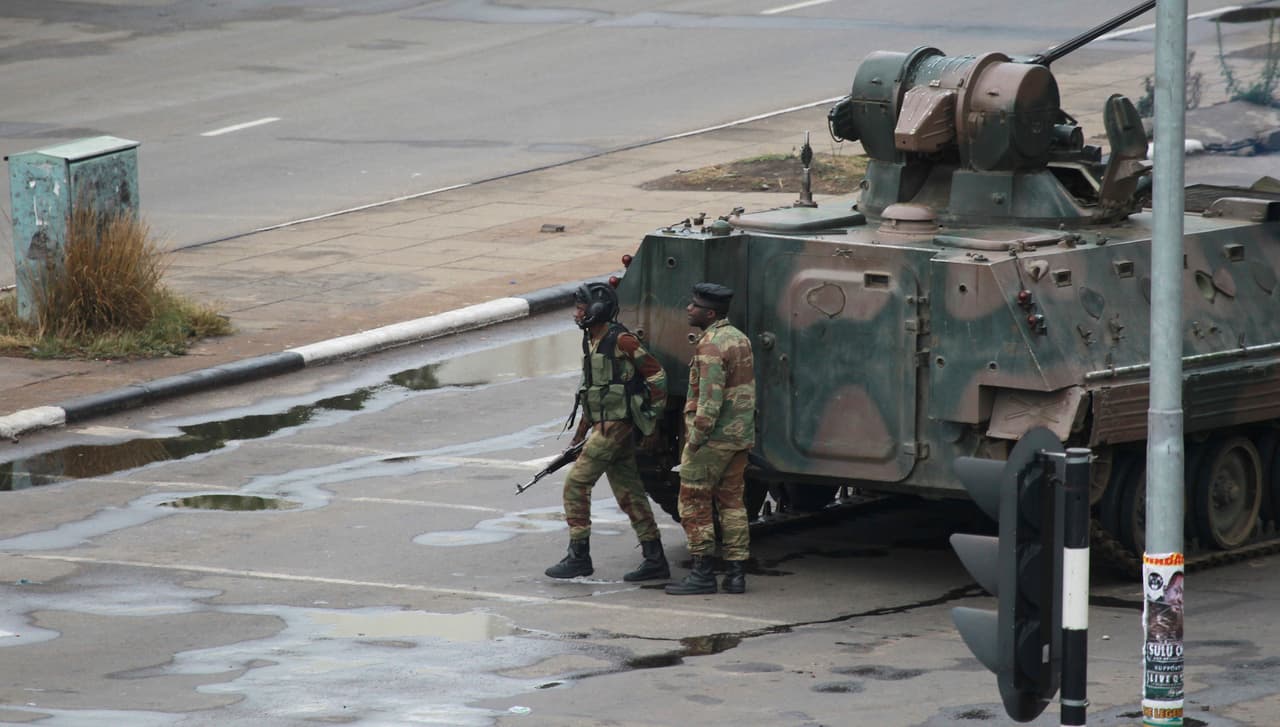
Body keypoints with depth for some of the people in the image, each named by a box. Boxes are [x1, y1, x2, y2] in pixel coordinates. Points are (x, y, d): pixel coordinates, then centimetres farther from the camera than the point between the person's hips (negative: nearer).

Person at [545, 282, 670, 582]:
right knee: (629, 493, 9)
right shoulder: (591, 343, 16)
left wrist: (652, 417, -11)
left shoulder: (621, 341, -13)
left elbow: (656, 373, -11)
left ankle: (578, 556, -7)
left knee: (576, 484, -10)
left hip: (616, 425, -9)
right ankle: (655, 560, 11)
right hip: (602, 425, 9)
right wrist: (579, 436, 22)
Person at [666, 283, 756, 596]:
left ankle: (702, 573, -1)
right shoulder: (739, 338, 12)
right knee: (731, 501, 12)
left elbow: (710, 399, -23)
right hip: (740, 436, 9)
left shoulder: (711, 346, -18)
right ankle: (736, 573, 11)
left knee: (694, 502, -1)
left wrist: (695, 438, -18)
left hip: (712, 438, -9)